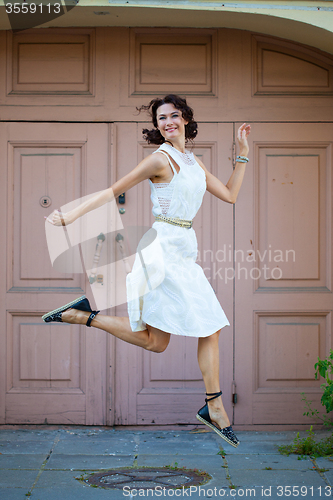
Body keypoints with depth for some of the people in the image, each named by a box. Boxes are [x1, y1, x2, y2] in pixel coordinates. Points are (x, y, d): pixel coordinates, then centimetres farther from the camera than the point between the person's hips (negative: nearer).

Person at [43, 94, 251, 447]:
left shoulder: (194, 162, 16)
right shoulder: (161, 159, -8)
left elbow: (229, 195, 18)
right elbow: (115, 190, -8)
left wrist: (243, 153, 16)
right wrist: (71, 216, -14)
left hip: (184, 251, 8)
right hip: (163, 247, -8)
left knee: (211, 328, 5)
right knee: (155, 342, -7)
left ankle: (213, 408, 13)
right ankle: (82, 315, 4)